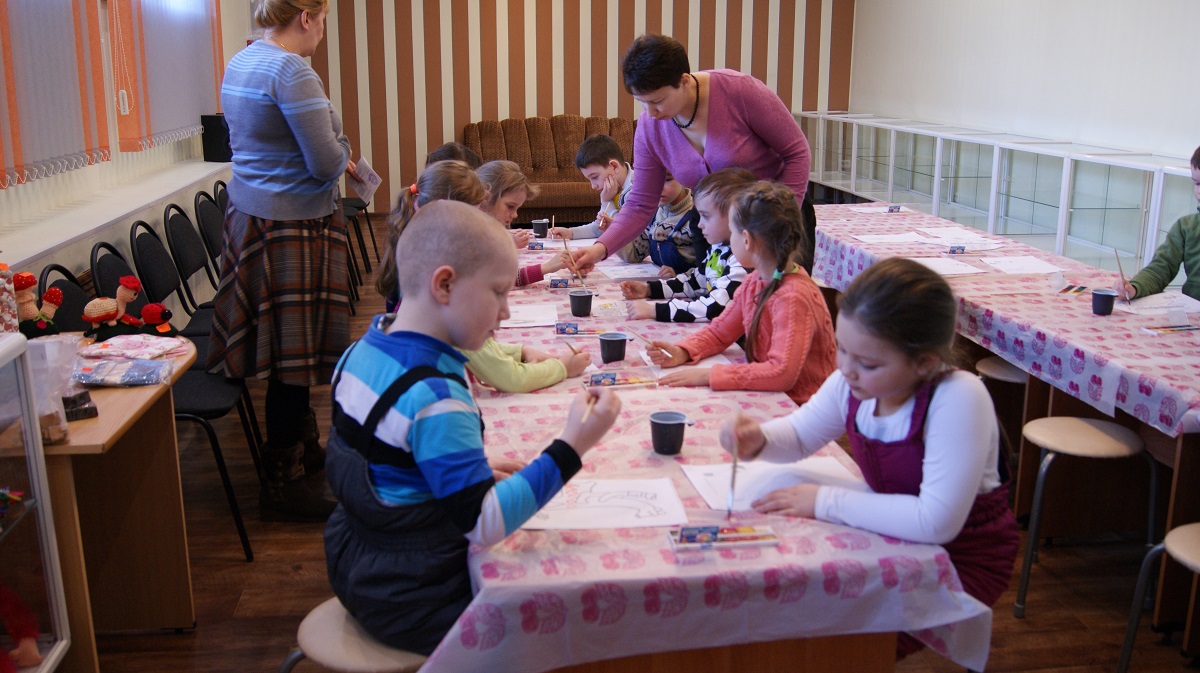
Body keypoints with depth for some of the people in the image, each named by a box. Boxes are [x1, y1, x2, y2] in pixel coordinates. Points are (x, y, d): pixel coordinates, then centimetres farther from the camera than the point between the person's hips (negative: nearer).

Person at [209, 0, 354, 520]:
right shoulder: (290, 70, -18)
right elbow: (327, 162, -21)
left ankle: (304, 450, 32)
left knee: (289, 351, 18)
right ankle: (283, 484, 10)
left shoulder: (238, 64, 12)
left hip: (248, 217, 10)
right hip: (293, 226, -10)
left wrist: (334, 156, 17)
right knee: (294, 355, -1)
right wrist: (343, 152, 2)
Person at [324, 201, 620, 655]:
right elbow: (483, 525, -30)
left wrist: (477, 472, 6)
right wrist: (571, 448, -32)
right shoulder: (435, 400, -30)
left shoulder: (362, 350, -2)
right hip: (408, 602, -9)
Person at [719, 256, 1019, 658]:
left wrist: (826, 502, -27)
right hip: (894, 536, 6)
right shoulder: (852, 384, -11)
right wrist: (758, 439, -16)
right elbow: (799, 434, 8)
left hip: (963, 558, -6)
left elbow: (937, 523, -35)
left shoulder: (959, 399, -30)